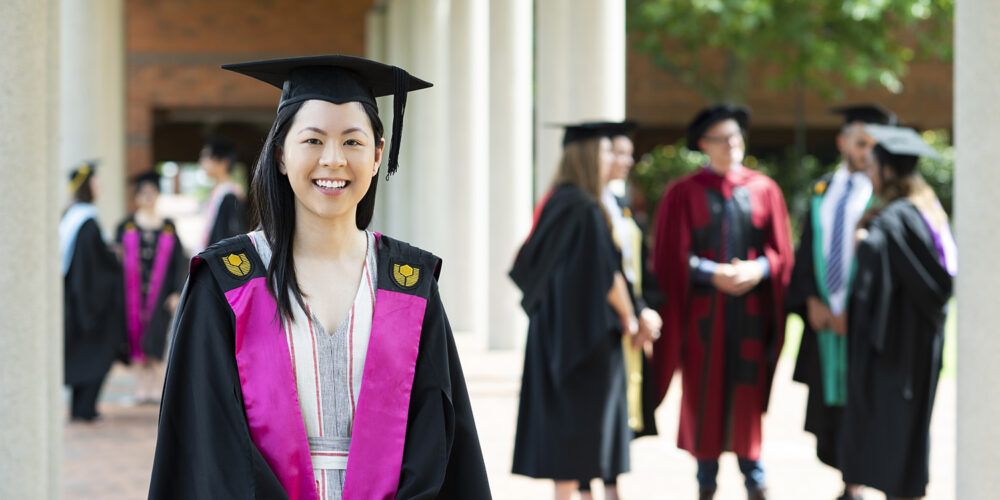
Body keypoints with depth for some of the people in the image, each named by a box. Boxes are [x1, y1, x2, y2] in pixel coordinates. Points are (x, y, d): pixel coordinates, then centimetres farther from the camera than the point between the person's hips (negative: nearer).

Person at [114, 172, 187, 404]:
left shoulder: (169, 227, 9)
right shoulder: (126, 227, 8)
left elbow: (179, 263, 7)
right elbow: (116, 260, 5)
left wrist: (176, 293, -2)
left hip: (160, 292, -1)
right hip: (133, 292, 1)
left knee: (154, 340, -9)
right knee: (136, 340, -1)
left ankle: (155, 384, -4)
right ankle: (142, 385, 5)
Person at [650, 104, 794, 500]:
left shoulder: (764, 190, 8)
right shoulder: (684, 193, 1)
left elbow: (780, 250, 6)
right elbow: (673, 255, -3)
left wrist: (758, 269, -14)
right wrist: (713, 273, -17)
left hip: (751, 310, 1)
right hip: (703, 310, -1)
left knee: (747, 391, 2)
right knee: (704, 392, 2)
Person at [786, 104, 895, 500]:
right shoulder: (821, 191, 12)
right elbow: (806, 251, 10)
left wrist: (854, 309, -13)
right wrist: (812, 301, -4)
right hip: (823, 315, 5)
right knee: (826, 404, 7)